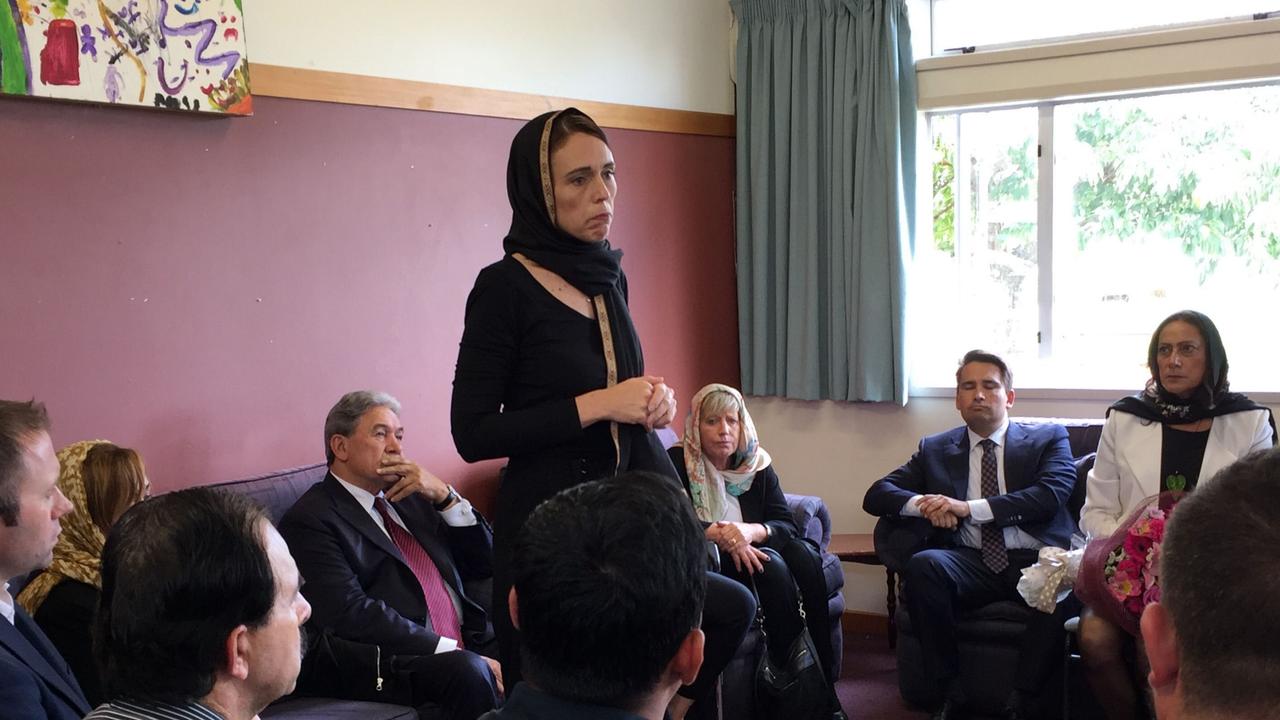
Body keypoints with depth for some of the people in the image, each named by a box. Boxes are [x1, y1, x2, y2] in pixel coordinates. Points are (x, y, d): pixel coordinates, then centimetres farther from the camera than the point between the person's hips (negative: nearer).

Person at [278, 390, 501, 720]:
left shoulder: (410, 495, 19)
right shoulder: (311, 519, -3)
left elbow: (483, 565, 18)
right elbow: (350, 612, -16)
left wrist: (444, 495, 2)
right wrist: (452, 651, -21)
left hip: (470, 645, 7)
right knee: (468, 671, -35)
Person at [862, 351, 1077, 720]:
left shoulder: (1049, 439, 14)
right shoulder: (935, 450, 20)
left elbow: (1051, 495, -5)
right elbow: (876, 496, 12)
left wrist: (969, 508, -14)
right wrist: (923, 504, -11)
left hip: (1035, 559, -2)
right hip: (971, 562, 2)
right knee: (922, 565, -30)